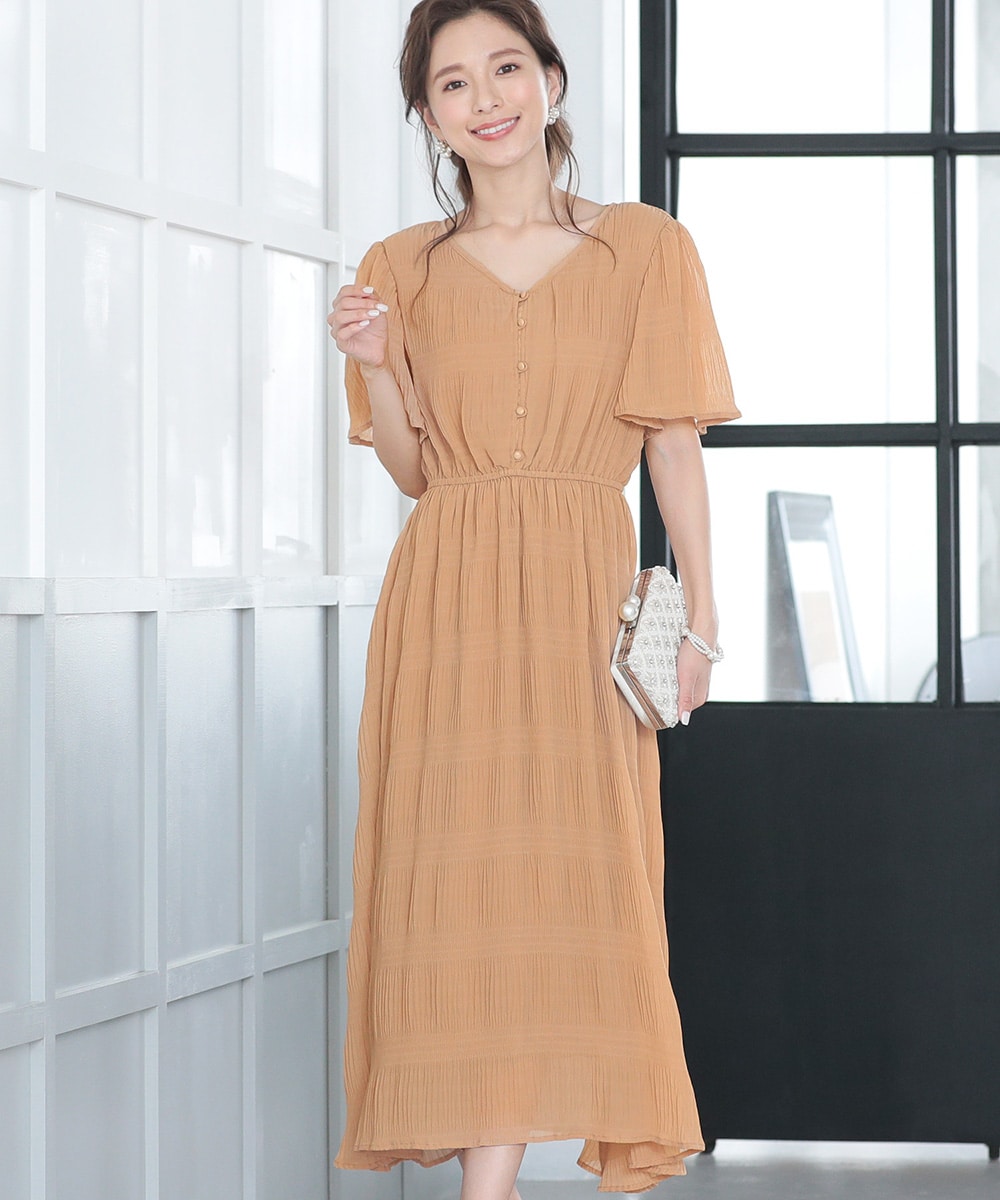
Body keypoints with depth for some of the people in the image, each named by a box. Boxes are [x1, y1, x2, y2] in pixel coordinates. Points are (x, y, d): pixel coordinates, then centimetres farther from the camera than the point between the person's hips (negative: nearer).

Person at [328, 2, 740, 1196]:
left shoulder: (645, 248, 6)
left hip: (582, 596, -1)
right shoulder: (403, 268, 10)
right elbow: (412, 469, 11)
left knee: (585, 877, -6)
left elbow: (676, 447, 3)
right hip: (447, 600, 2)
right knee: (464, 878, -3)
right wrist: (372, 365, -6)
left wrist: (698, 616, -3)